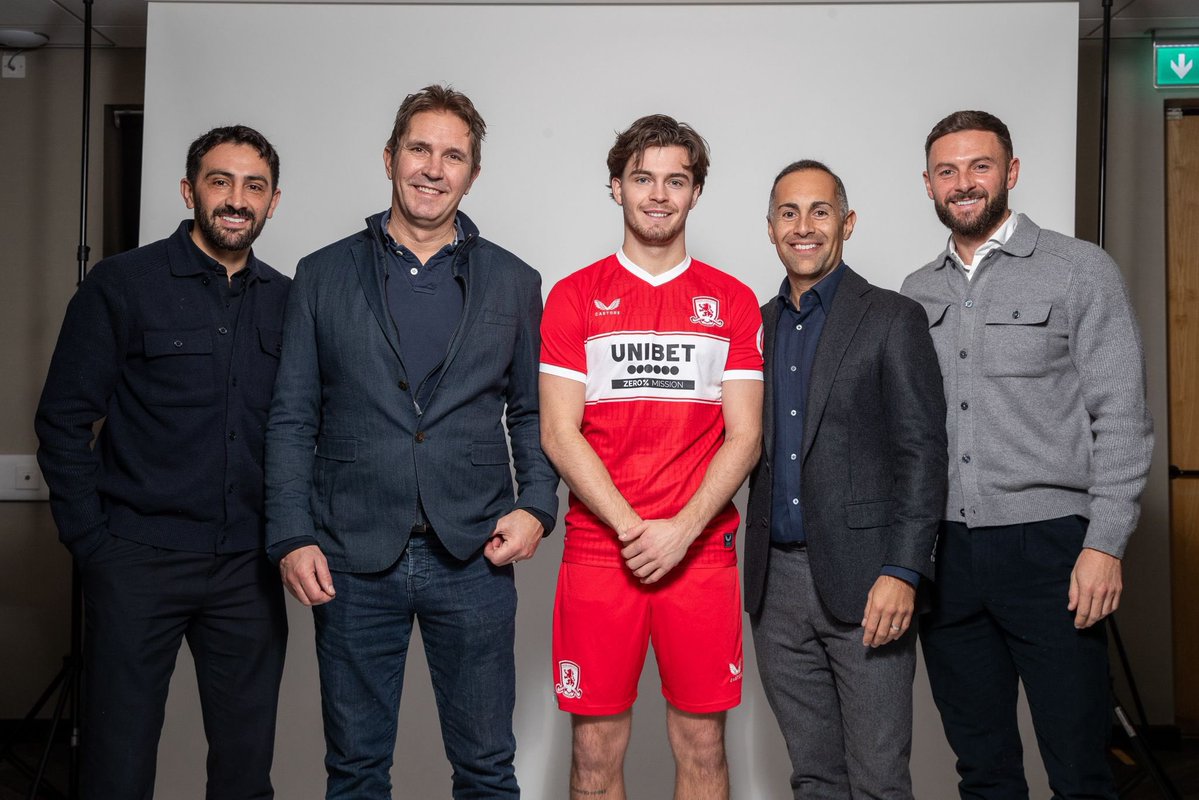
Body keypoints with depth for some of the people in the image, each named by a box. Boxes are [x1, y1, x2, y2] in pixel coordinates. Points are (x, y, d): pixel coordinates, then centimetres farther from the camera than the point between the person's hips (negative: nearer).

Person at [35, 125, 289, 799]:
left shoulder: (286, 301, 7)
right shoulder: (122, 284, -2)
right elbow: (63, 420, -3)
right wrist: (90, 541, -7)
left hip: (248, 569, 3)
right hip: (139, 564, -3)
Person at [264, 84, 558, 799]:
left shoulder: (515, 283, 7)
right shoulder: (324, 276, 6)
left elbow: (532, 413, 11)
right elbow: (292, 420, 5)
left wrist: (536, 507, -5)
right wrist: (292, 536, -4)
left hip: (474, 557, 0)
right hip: (352, 560, 0)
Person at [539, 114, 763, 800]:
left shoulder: (733, 302, 7)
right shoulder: (575, 297, 5)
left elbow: (744, 436, 1)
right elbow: (559, 432, -2)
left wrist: (681, 530, -11)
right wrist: (632, 528, -11)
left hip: (702, 553, 1)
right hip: (599, 552, 0)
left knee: (702, 745, 9)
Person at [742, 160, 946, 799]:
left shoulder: (893, 319, -2)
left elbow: (922, 452, -7)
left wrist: (903, 572, -15)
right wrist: (739, 557, 5)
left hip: (862, 578, -4)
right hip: (775, 580, 5)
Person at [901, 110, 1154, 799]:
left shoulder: (1081, 270, -1)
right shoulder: (918, 292, 11)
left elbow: (1122, 416, -6)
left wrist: (1105, 543, -13)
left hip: (1048, 545, -3)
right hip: (943, 552, 4)